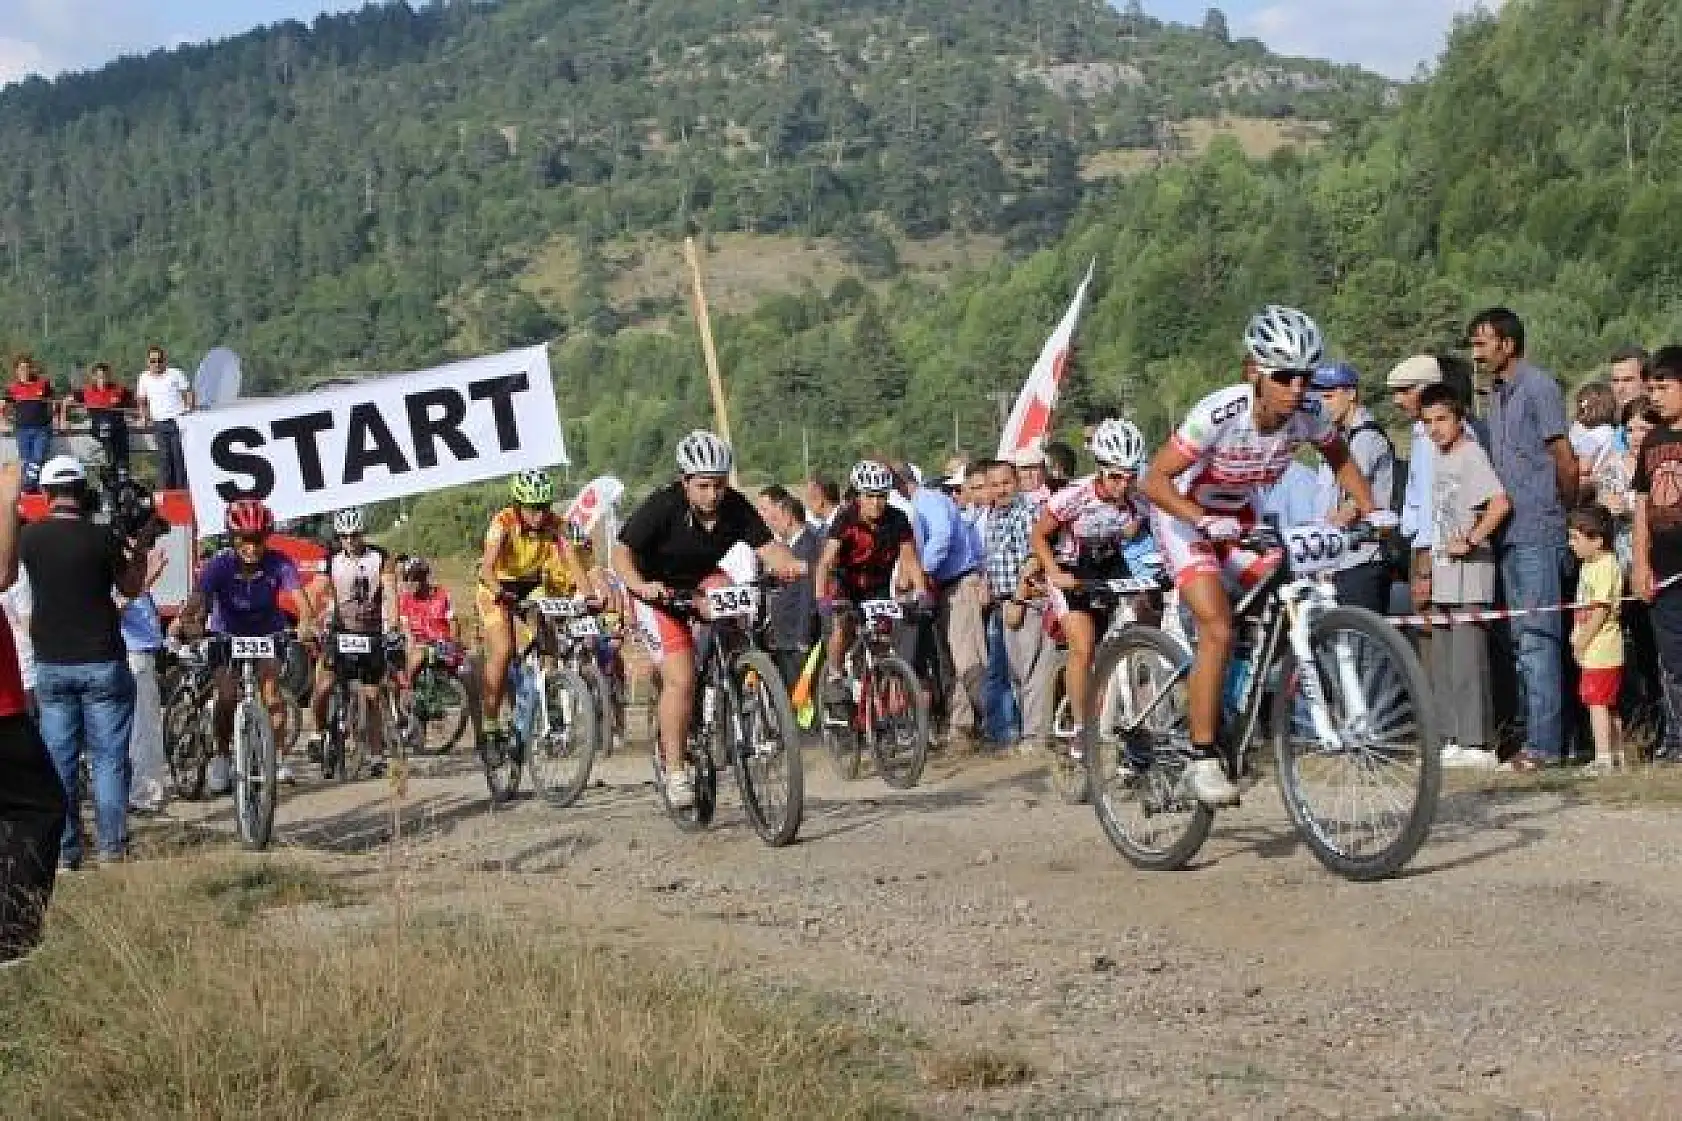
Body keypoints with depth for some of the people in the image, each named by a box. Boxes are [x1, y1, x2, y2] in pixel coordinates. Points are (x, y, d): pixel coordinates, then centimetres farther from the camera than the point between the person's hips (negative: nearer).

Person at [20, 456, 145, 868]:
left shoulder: (29, 537, -3)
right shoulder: (103, 537, -9)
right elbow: (131, 589, 3)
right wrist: (138, 551, 17)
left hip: (52, 664, 2)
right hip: (102, 663, -2)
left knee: (58, 758, 8)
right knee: (108, 756, 4)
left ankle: (65, 850, 9)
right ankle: (111, 846, 4)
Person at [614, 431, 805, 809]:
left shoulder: (736, 508, -15)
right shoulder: (662, 506, -25)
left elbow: (767, 547, -23)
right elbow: (622, 552, -26)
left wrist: (792, 565, -45)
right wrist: (640, 585, -45)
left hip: (701, 582, 4)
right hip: (658, 591, -4)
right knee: (681, 679, -17)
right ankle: (674, 769, -6)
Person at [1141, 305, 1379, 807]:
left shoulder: (1305, 418, -18)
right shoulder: (1220, 413, -33)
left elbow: (1341, 459, 6)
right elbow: (1154, 480, -30)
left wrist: (1371, 513, -6)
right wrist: (1207, 521, -42)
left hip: (1242, 518, 6)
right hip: (1185, 516, -5)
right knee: (1219, 630, -22)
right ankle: (1201, 760, -14)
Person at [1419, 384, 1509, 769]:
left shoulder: (1470, 454, -10)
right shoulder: (1440, 460, 16)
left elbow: (1500, 503, -23)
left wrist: (1471, 540, -19)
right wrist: (1428, 574, 20)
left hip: (1468, 569, -10)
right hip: (1444, 573, 10)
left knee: (1467, 657, -9)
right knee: (1442, 662, 12)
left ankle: (1476, 743, -7)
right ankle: (1451, 739, 18)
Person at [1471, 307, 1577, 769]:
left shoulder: (1538, 388, -10)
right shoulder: (1497, 393, 16)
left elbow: (1565, 463, -10)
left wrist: (1565, 511, 2)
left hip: (1537, 534, -9)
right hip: (1509, 535, 9)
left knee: (1538, 637, -8)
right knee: (1522, 639, 11)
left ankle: (1545, 742, -7)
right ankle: (1533, 735, 16)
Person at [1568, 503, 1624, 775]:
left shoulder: (1605, 566, -16)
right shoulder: (1589, 566, 15)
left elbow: (1601, 610, -20)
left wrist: (1583, 639, -17)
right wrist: (1577, 634, 12)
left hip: (1601, 648, -10)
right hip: (1593, 649, 10)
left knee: (1597, 701, -9)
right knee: (1609, 705, 15)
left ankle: (1603, 757, -8)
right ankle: (1617, 754, 23)